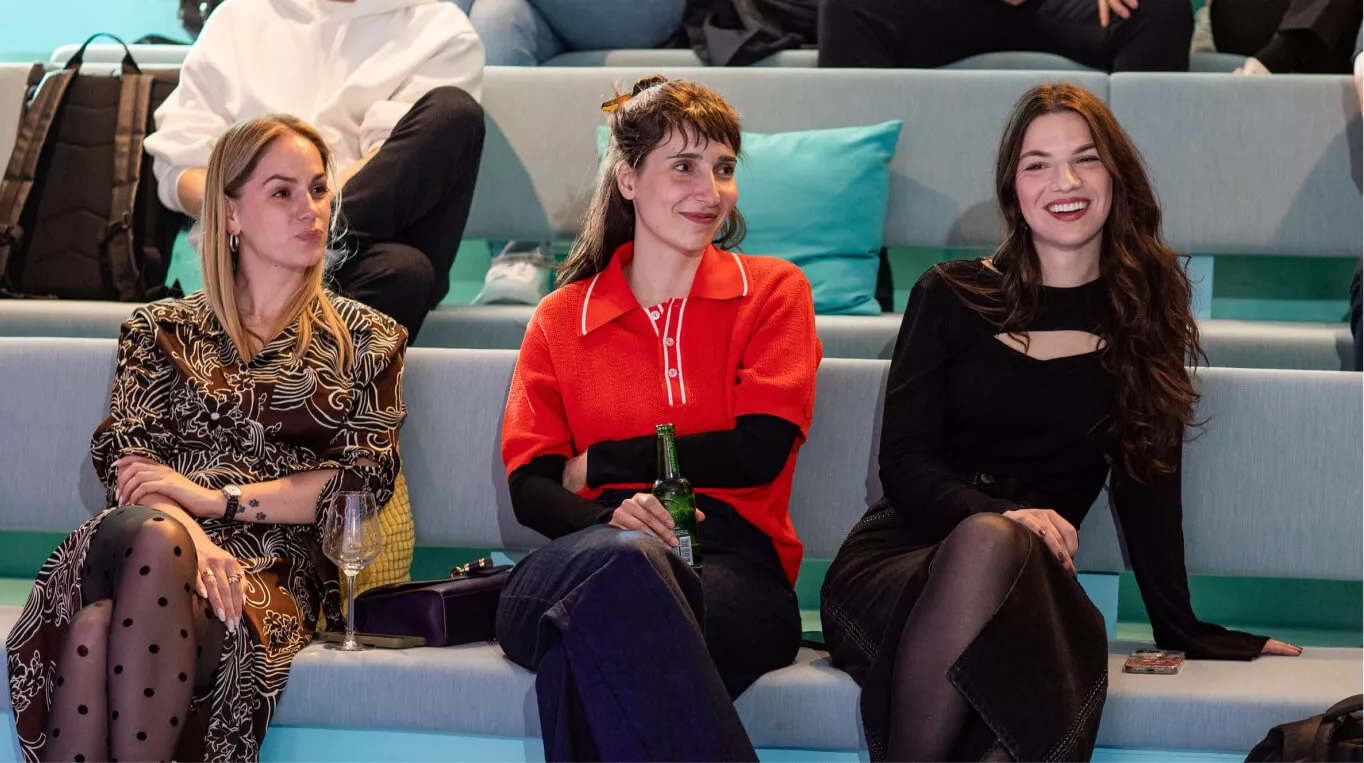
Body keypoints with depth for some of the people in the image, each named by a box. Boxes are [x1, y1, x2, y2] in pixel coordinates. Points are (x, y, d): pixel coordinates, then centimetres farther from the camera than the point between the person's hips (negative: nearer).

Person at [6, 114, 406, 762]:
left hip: (278, 567, -1)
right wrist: (188, 535, -16)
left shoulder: (367, 342, 19)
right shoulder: (163, 331, 22)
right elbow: (120, 454, 7)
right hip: (152, 546, 1)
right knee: (149, 533, -40)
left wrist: (217, 498, -6)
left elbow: (368, 478, 6)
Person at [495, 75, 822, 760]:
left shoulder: (773, 292, 18)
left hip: (733, 567, -1)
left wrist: (599, 464, 6)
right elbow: (528, 485, 10)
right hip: (586, 556, 2)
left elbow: (758, 454, 3)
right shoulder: (559, 319, 23)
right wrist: (609, 515, -14)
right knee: (623, 560, -40)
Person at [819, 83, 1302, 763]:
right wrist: (999, 517, -18)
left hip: (1032, 577, 1)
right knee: (989, 542, -39)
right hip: (897, 564, 0)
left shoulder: (1144, 312, 14)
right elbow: (903, 460, 2)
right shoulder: (950, 296, 9)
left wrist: (1182, 629, 4)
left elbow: (1145, 481, 12)